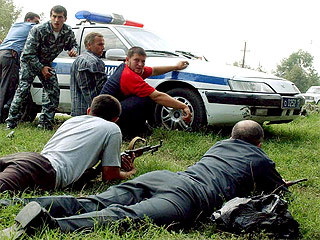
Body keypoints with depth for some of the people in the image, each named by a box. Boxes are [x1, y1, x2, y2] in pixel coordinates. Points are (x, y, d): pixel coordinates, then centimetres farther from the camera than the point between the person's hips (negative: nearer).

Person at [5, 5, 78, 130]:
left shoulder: (68, 32, -12)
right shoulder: (39, 30, -26)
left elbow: (73, 44, 9)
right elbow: (28, 54, -22)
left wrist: (73, 50, -17)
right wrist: (41, 68, -22)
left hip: (46, 64, 5)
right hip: (29, 61, -5)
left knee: (53, 90, -5)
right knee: (23, 88, -16)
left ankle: (45, 122, 4)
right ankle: (12, 121, -10)